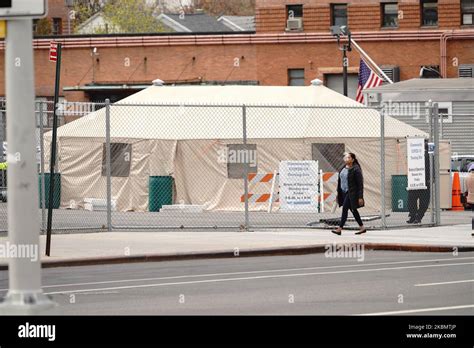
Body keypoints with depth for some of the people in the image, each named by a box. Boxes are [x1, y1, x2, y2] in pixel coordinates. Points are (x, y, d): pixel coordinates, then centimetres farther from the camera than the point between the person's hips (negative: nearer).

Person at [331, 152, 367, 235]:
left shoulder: (356, 169, -13)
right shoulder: (343, 169, 11)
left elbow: (360, 184, -13)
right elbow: (340, 181, 18)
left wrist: (360, 197, -17)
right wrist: (338, 194, 17)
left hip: (352, 193, -9)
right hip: (344, 193, 9)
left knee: (345, 209, -13)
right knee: (353, 210, 13)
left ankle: (339, 229, -12)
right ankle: (362, 228, 22)